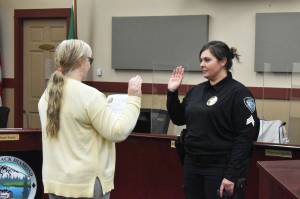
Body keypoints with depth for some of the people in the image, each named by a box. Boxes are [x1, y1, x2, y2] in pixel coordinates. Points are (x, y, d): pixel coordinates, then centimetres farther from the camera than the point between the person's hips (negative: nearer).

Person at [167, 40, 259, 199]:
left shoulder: (238, 93, -10)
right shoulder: (196, 91, 9)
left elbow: (246, 136, -15)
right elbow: (178, 119, 19)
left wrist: (232, 175, -19)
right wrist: (172, 92, 5)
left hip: (219, 169, -6)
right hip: (192, 165, 6)